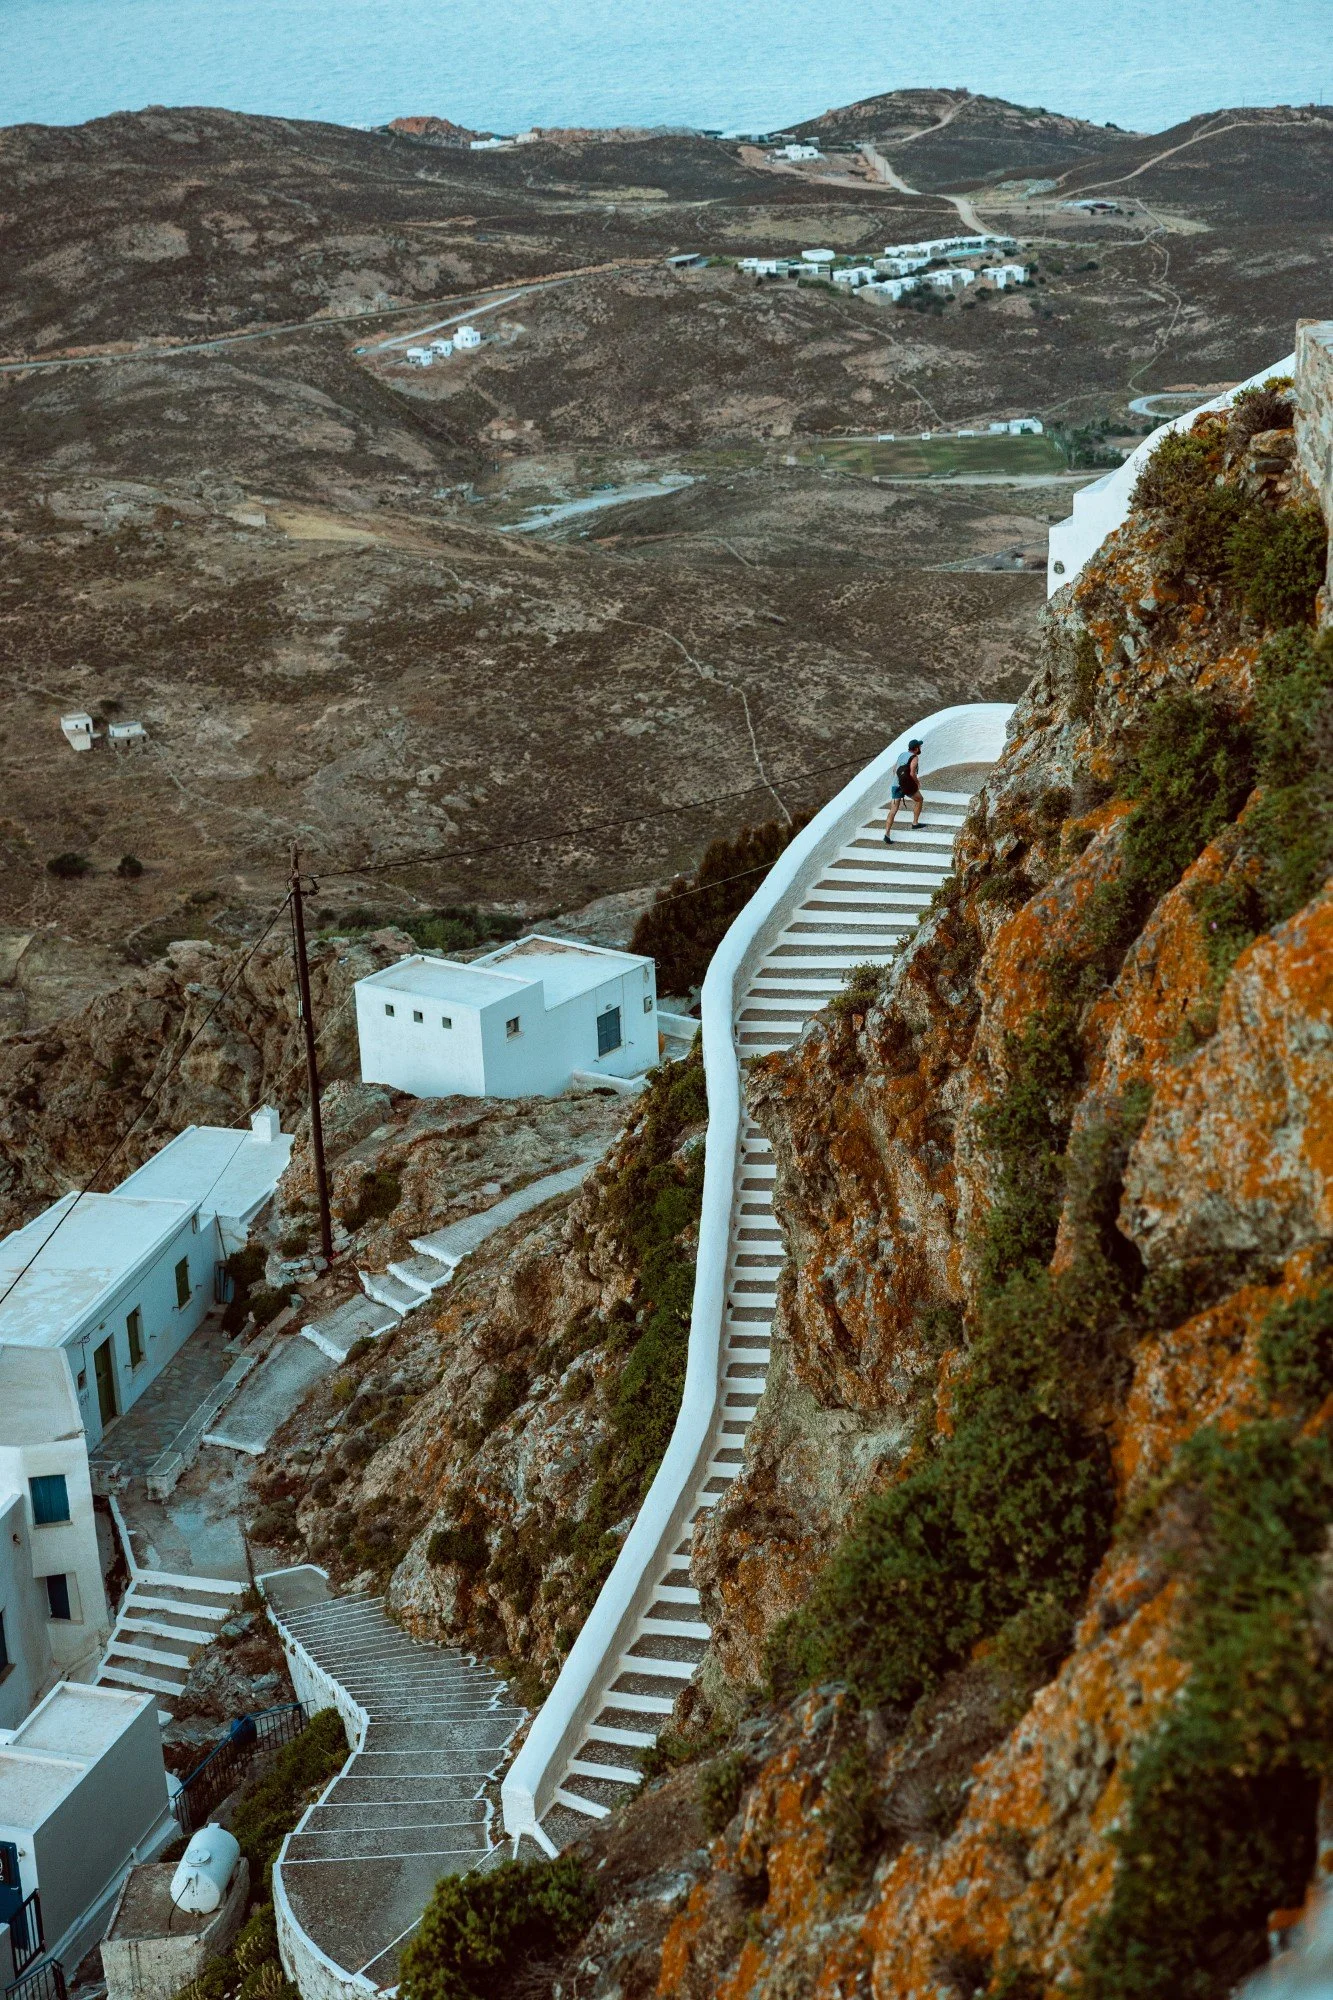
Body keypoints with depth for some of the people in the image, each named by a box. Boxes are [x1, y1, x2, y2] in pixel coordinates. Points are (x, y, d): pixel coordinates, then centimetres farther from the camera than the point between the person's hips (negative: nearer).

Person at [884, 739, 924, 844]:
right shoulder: (914, 758, -6)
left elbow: (895, 771, 22)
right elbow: (912, 773, -18)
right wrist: (917, 782, 0)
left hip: (895, 785, 6)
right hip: (907, 785, -6)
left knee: (893, 810, 1)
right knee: (919, 800, 23)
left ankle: (887, 834, -9)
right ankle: (915, 822, 25)